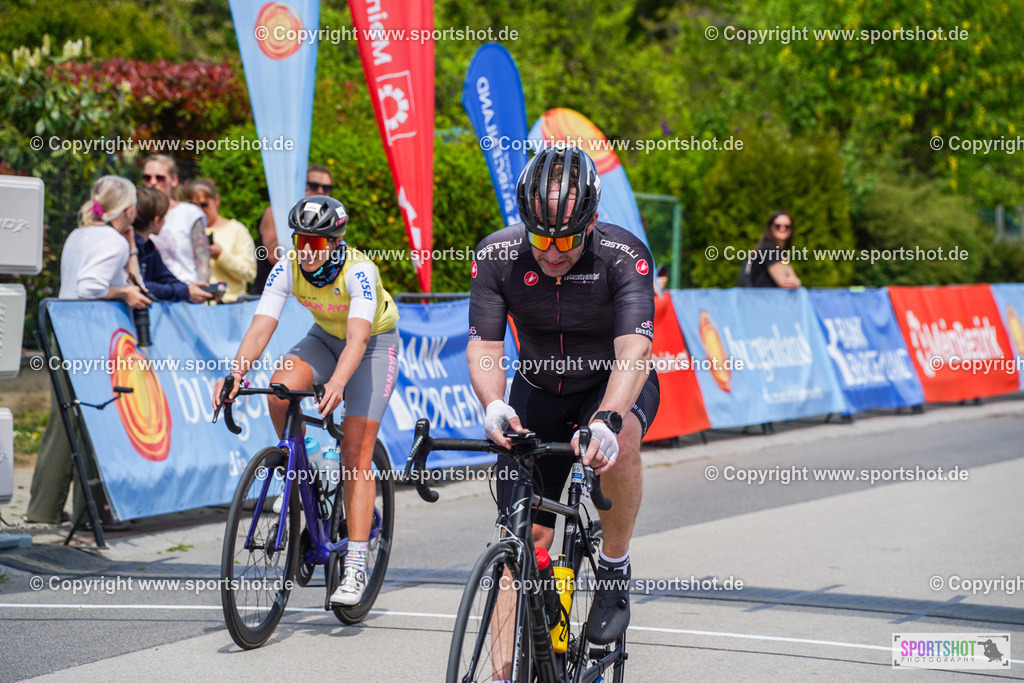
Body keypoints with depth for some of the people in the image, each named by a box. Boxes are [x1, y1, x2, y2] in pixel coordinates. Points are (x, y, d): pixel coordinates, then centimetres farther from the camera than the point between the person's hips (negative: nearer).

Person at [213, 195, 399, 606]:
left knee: (355, 453, -14)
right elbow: (261, 328, -29)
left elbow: (357, 339, -45)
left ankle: (356, 566, -14)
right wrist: (235, 375, -47)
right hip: (325, 337, 4)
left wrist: (337, 383, -62)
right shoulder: (287, 269, -21)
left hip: (375, 341, -4)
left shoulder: (358, 270, -33)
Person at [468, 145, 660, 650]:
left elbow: (633, 351, -38)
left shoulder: (623, 257, -27)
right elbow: (483, 347, -22)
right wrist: (494, 406, -44)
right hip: (539, 388, 2)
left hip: (613, 385, -2)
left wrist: (607, 420, -55)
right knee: (525, 537, -7)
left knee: (621, 438, -37)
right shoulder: (497, 256, -20)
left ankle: (614, 572, -16)